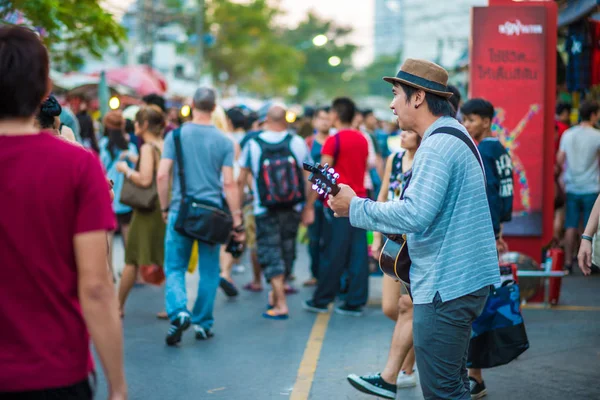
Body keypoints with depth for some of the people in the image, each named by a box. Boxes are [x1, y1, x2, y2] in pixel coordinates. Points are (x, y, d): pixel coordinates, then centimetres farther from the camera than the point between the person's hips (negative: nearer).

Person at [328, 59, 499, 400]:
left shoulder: (438, 145, -19)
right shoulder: (454, 135, 16)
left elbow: (415, 215, -28)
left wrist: (355, 207, -17)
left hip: (446, 286, -11)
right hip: (464, 280, 11)